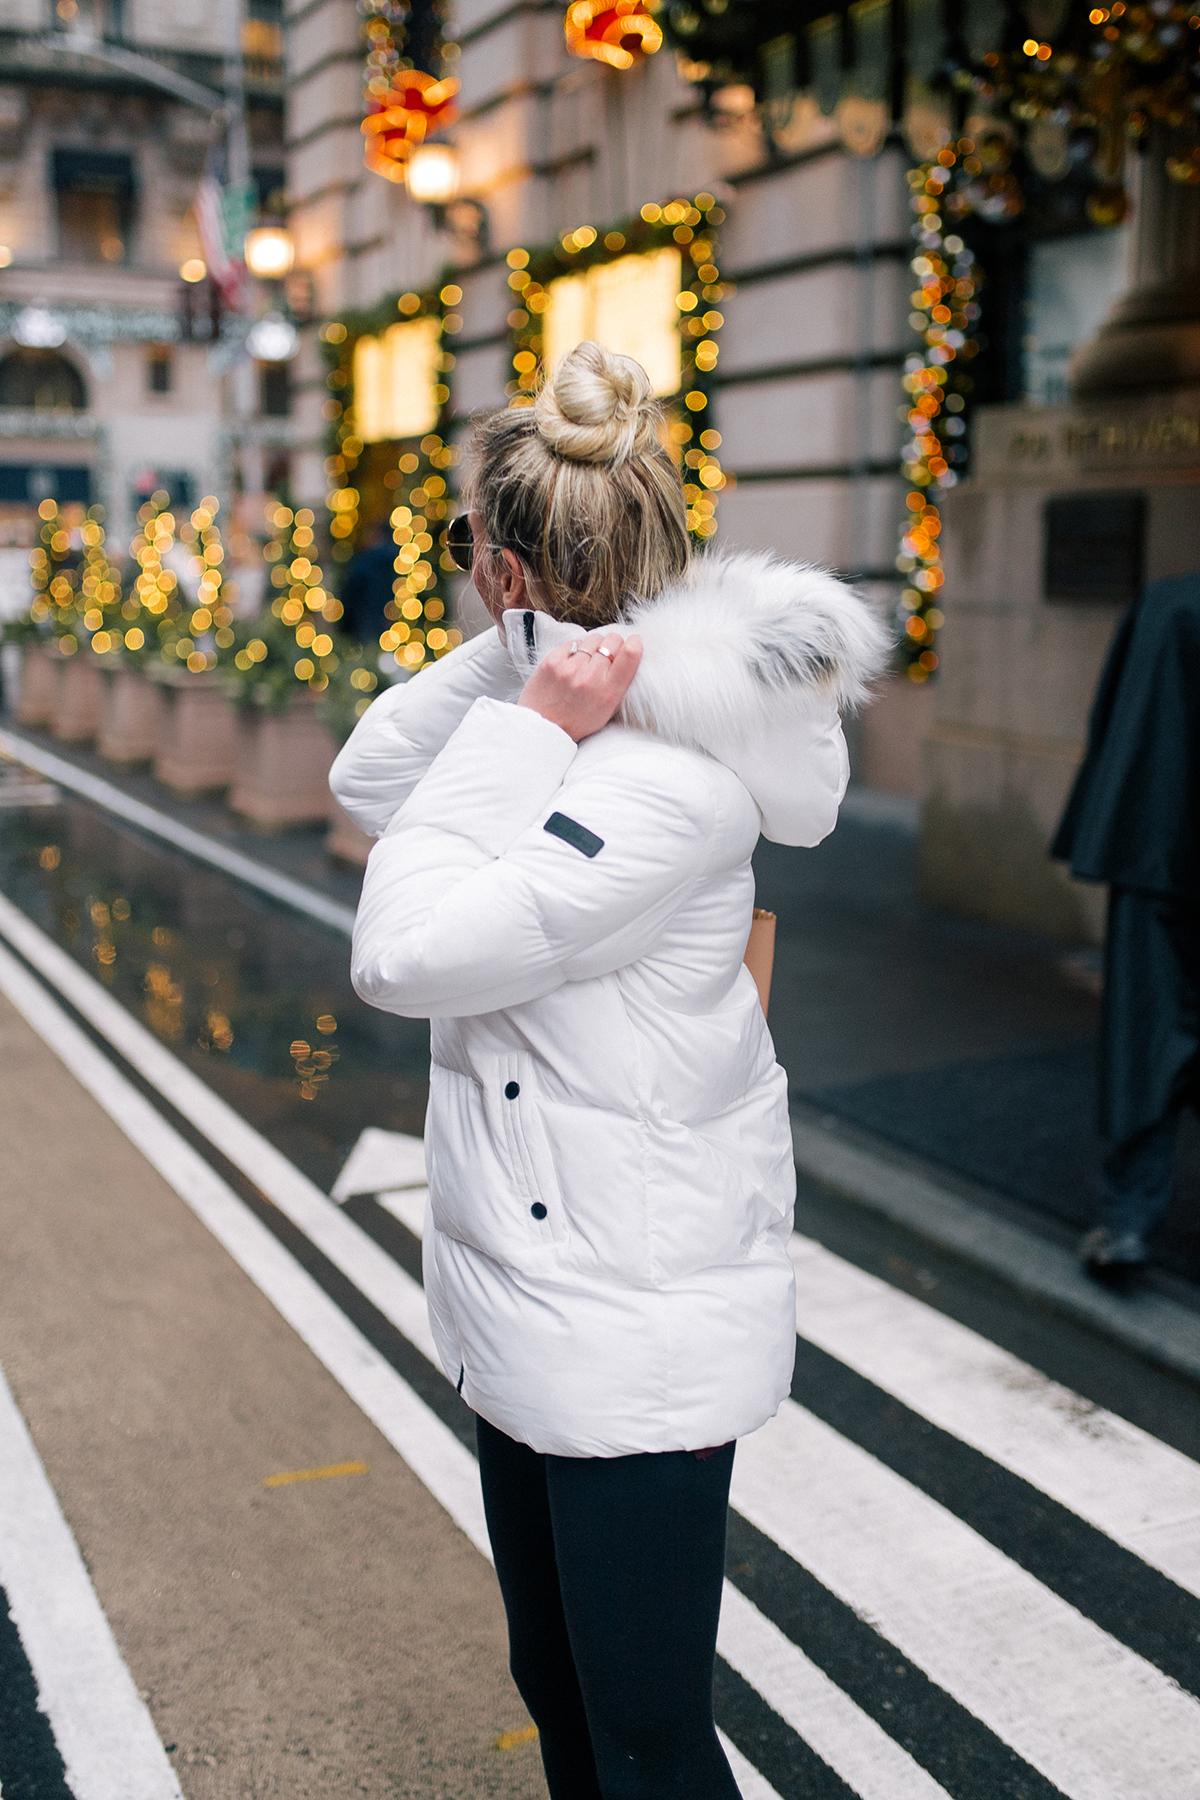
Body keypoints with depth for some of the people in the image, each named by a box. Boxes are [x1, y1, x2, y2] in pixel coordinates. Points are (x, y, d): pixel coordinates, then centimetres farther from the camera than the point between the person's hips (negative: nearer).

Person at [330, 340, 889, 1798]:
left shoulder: (673, 780, -26)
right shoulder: (573, 712, 2)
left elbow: (403, 953, -27)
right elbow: (369, 785, 7)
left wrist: (522, 729, -22)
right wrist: (509, 677, -5)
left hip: (633, 1339, -9)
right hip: (524, 1302, 9)